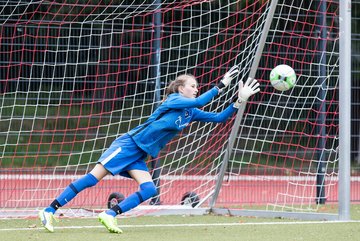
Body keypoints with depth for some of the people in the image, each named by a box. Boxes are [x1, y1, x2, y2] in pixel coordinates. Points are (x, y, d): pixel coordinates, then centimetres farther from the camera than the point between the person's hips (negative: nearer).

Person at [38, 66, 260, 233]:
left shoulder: (191, 113, 11)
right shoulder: (173, 100, -10)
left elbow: (219, 118, 12)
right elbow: (199, 102, -26)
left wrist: (239, 101, 2)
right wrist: (222, 85, -21)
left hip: (140, 156, 8)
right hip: (129, 144, -8)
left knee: (149, 190, -12)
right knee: (93, 178, -13)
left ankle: (110, 215, -10)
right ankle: (50, 211, -13)